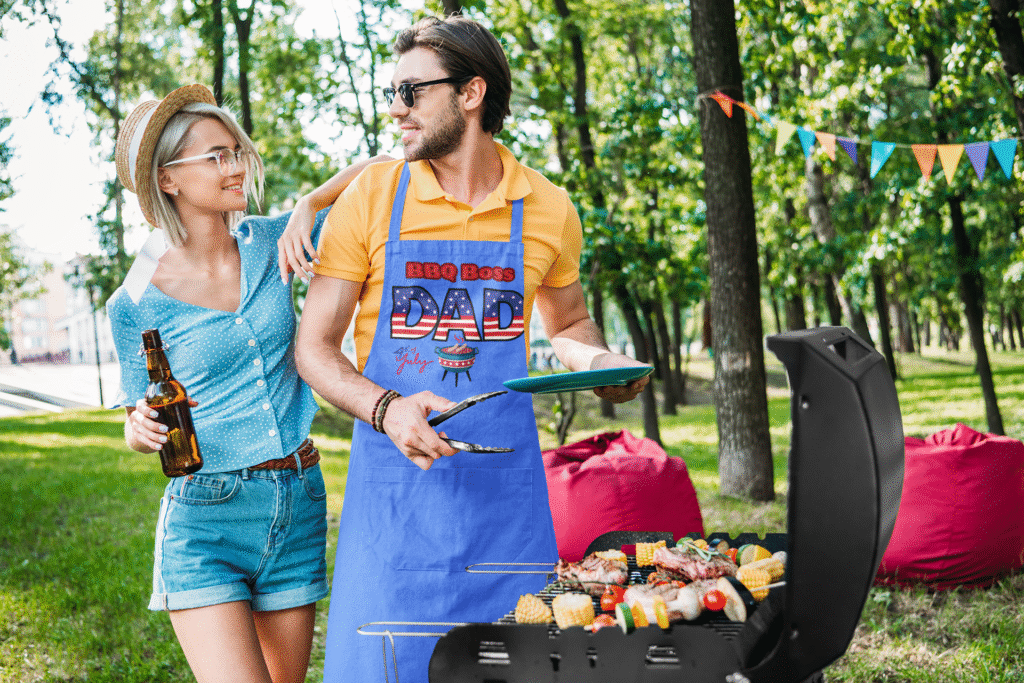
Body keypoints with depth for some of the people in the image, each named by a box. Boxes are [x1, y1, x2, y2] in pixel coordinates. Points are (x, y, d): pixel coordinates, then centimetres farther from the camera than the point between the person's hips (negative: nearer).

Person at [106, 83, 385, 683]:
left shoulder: (270, 244, 2)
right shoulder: (136, 304, -6)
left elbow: (377, 173, 8)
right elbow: (140, 422, 5)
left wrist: (306, 208, -8)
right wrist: (142, 428, -17)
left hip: (300, 505, 4)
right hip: (205, 519, -4)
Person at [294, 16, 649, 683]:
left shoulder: (548, 209, 4)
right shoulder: (372, 197, -2)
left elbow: (568, 325, 22)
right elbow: (314, 347, 0)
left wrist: (604, 365, -1)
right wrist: (387, 408, -18)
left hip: (505, 479, 2)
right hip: (394, 479, -1)